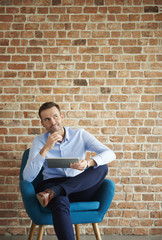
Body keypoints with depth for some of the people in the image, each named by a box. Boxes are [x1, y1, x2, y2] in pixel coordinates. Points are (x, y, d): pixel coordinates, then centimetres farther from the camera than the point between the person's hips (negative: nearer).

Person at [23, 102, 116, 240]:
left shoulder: (80, 135, 8)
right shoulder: (40, 142, 6)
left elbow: (110, 154, -4)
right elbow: (27, 177, -7)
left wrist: (88, 163, -25)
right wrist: (46, 148, -16)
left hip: (80, 187, 2)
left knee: (102, 167, -25)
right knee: (60, 203, -38)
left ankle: (52, 192, -33)